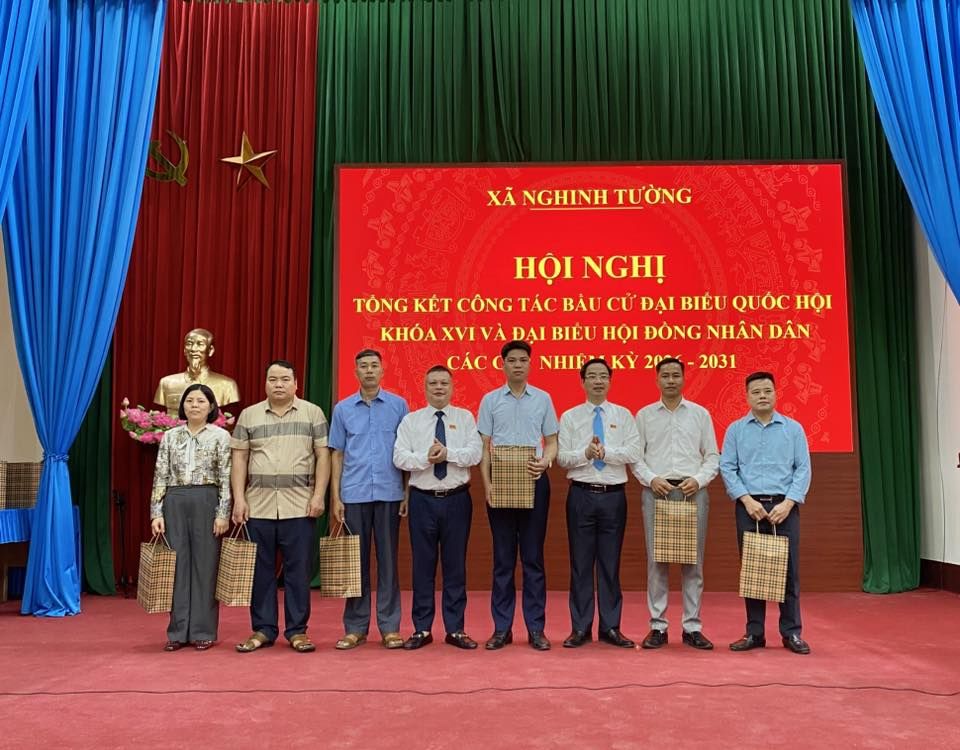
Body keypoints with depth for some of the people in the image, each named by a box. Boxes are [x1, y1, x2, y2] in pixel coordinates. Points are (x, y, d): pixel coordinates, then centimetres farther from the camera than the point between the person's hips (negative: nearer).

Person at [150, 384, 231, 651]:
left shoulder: (221, 436, 1)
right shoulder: (170, 436, 9)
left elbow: (226, 478, -3)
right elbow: (161, 476, 7)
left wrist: (223, 513, -10)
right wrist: (156, 512, -1)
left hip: (206, 502, -3)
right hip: (175, 503, 3)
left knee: (205, 565, 1)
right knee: (177, 566, 5)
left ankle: (203, 632, 10)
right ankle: (179, 631, 13)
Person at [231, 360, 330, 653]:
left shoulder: (313, 413, 4)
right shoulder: (248, 415, 9)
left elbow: (323, 456, 1)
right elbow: (239, 458, 7)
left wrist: (319, 496, -7)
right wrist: (239, 498, 0)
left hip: (300, 505, -2)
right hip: (258, 505, 2)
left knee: (298, 569, 2)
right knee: (260, 570, 7)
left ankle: (297, 630, 13)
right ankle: (263, 630, 18)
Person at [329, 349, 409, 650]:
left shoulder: (398, 405, 4)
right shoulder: (343, 409, 7)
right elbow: (338, 454, 8)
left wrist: (408, 492, -1)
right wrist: (335, 496, 2)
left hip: (389, 494, -1)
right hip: (354, 495, 1)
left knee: (388, 560, 4)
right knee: (356, 560, 6)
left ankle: (389, 626, 12)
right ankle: (355, 627, 15)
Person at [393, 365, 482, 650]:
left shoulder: (465, 418, 5)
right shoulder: (411, 420, 5)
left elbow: (475, 454, -7)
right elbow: (399, 458, -6)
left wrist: (448, 453, -21)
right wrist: (426, 458, -21)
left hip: (457, 499, 0)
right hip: (423, 499, 0)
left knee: (455, 565, 7)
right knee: (423, 565, 6)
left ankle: (455, 629, 17)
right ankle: (422, 629, 17)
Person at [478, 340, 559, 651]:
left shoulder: (543, 399, 6)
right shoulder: (490, 400, 5)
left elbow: (552, 442, 8)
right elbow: (484, 446, 3)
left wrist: (545, 461, -14)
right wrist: (487, 484, -7)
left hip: (534, 482, 0)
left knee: (533, 557, 4)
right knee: (503, 558, 5)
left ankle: (535, 628, 11)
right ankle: (502, 628, 13)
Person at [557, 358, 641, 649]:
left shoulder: (623, 415, 6)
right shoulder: (569, 417, 5)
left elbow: (633, 453, -5)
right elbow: (562, 457, -3)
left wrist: (605, 452, -18)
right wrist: (586, 454, -20)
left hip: (613, 495, 1)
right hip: (581, 495, 0)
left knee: (611, 563, 7)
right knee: (581, 562, 4)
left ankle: (611, 627, 17)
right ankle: (580, 628, 14)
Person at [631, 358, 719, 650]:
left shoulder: (700, 414, 10)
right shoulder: (644, 415, 9)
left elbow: (712, 456, 8)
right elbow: (636, 456, 6)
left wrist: (698, 479, -8)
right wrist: (652, 479, -10)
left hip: (693, 491, 0)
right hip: (656, 491, 0)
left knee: (693, 561, 2)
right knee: (656, 560, 1)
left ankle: (692, 627, 10)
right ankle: (658, 626, 8)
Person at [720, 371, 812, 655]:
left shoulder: (793, 428, 6)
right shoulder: (735, 430, 6)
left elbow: (803, 469, 1)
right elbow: (727, 468, 1)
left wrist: (788, 503, -10)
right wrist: (747, 500, -10)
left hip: (784, 507, 0)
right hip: (749, 506, 0)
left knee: (788, 570, 1)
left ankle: (791, 633, 11)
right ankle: (754, 633, 12)